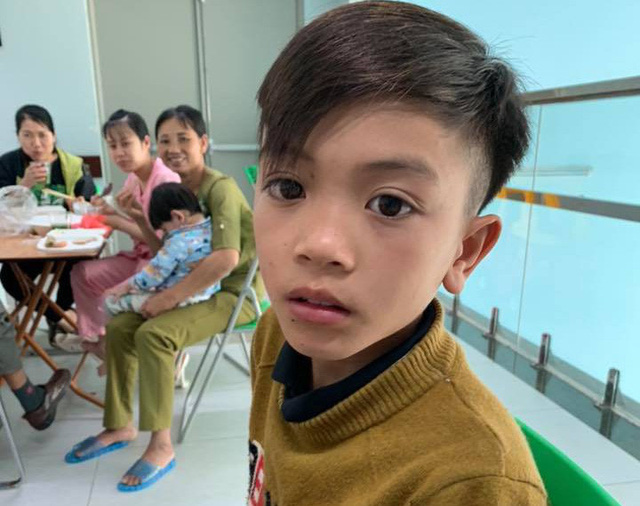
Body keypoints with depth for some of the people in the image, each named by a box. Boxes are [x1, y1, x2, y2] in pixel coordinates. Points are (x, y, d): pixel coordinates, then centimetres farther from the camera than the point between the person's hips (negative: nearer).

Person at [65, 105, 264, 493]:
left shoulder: (221, 188, -20)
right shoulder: (179, 190, 7)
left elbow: (227, 258, -33)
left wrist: (171, 297, -27)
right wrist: (142, 223, -5)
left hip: (236, 293, -8)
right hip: (200, 287, 9)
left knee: (153, 333, -26)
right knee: (119, 327, 1)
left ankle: (161, 447, -10)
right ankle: (121, 426, 17)